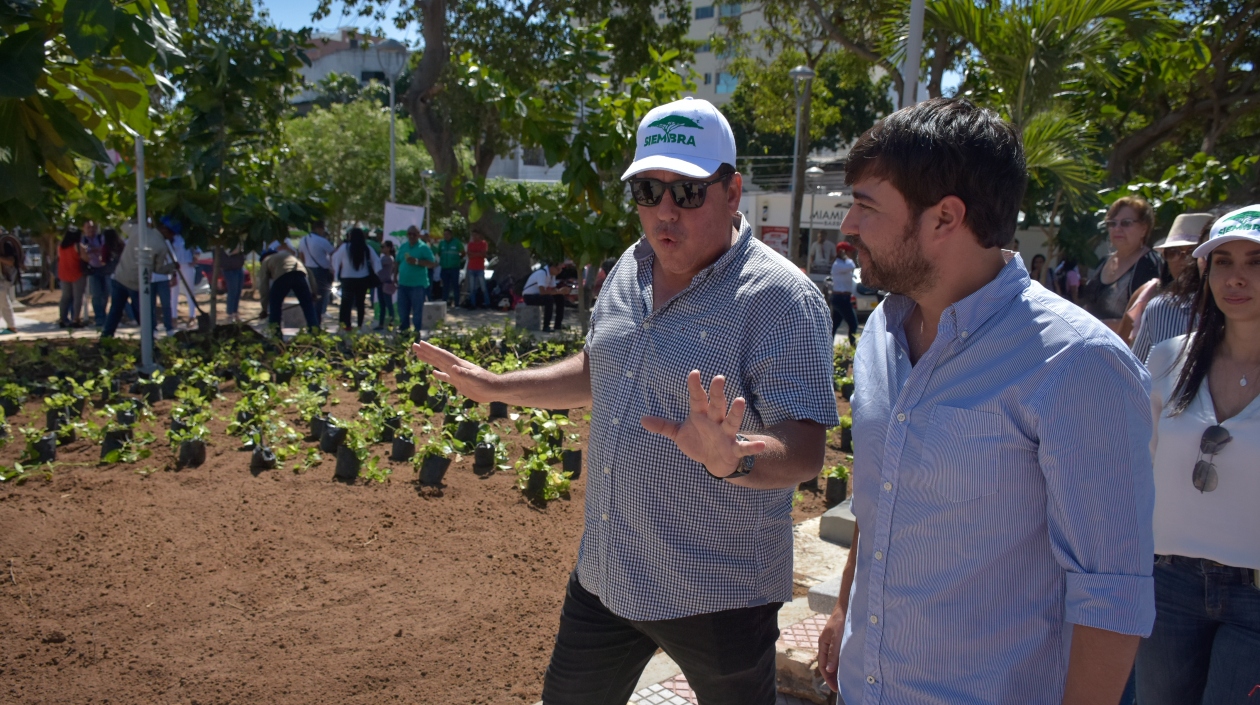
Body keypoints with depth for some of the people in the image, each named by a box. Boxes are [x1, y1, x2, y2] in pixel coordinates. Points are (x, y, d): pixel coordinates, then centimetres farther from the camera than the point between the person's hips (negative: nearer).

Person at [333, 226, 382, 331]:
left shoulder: (345, 247, -8)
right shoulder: (367, 248, -1)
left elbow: (336, 259, 2)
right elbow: (376, 261, 1)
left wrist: (336, 272, 16)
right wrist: (377, 274, 8)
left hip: (348, 280, -3)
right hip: (363, 280, 3)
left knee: (347, 302, 7)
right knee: (360, 302, 13)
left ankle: (346, 324, 3)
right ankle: (360, 324, 16)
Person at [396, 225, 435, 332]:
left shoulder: (423, 247, -6)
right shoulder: (402, 246, 12)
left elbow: (431, 263, -12)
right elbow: (398, 263, 18)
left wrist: (417, 261, -24)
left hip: (418, 284, -6)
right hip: (403, 283, 6)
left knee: (417, 310, 0)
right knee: (402, 309, 11)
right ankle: (403, 329, 24)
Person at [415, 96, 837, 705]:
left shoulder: (780, 298, -19)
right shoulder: (630, 269, 3)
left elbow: (805, 451, -23)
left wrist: (733, 459, -43)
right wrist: (496, 388, 16)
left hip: (716, 593, -6)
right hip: (606, 572, 7)